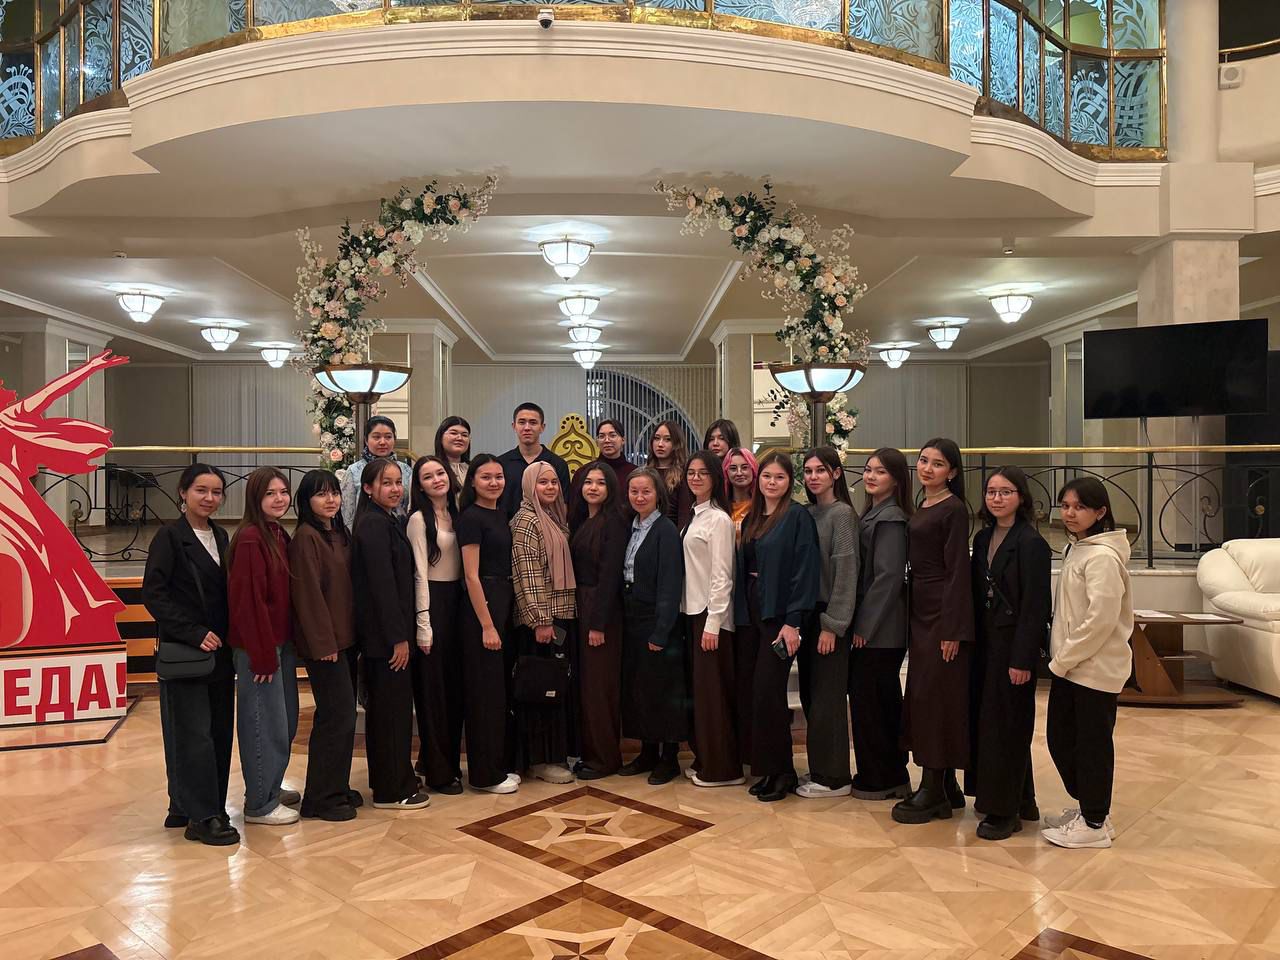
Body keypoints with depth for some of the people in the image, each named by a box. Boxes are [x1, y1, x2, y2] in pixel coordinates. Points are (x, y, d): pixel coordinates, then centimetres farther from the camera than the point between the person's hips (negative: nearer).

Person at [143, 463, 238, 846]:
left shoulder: (220, 536, 11)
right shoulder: (170, 536, -7)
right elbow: (153, 593, -12)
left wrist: (226, 637, 4)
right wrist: (194, 633, -17)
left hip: (219, 650, 7)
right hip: (185, 651, -7)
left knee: (219, 731, 9)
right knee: (194, 734, -3)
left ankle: (186, 806, 22)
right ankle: (202, 817, 4)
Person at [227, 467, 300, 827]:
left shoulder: (280, 536, 9)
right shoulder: (250, 538, -17)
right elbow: (248, 601, -19)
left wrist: (286, 646, 11)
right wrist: (263, 656, -17)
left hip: (282, 642, 9)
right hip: (258, 647, -9)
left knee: (286, 721, 18)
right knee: (266, 724, 2)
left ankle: (272, 787, 34)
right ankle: (260, 804, 16)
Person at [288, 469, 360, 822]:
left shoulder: (340, 534, 12)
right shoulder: (306, 538, -13)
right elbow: (308, 593, -17)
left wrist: (345, 636, 12)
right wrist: (324, 642, -17)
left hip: (343, 637, 8)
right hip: (323, 642, -8)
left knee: (342, 713, 14)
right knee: (337, 714, -4)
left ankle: (337, 786, 26)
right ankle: (320, 797, 8)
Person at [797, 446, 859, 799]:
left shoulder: (842, 513, -11)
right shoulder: (808, 513, 10)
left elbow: (846, 571, -15)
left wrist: (832, 624, -17)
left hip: (830, 615, -7)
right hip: (809, 612, 7)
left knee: (827, 695, 0)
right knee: (810, 693, 12)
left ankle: (833, 777, 12)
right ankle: (819, 769, 24)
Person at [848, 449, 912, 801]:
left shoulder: (890, 518, -15)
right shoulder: (872, 514, 14)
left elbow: (888, 577, -19)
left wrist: (864, 625, -16)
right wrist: (860, 623, 12)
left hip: (881, 627, -9)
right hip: (870, 624, 9)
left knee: (868, 698, -1)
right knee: (885, 699, 16)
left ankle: (878, 780, 12)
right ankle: (892, 776, 27)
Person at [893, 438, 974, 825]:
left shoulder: (954, 509, -10)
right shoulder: (920, 509, 14)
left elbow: (958, 570, -14)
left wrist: (952, 629, -18)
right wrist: (909, 616, 12)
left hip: (943, 612, -9)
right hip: (919, 611, 9)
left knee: (935, 697, -3)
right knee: (922, 697, 12)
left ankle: (934, 793, 8)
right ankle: (945, 787, 23)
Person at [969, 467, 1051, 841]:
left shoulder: (1031, 543, -13)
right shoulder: (983, 538, 9)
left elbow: (1035, 606, -15)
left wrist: (1022, 658, -17)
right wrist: (973, 639, 6)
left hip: (1013, 642, -7)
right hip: (985, 641, 7)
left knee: (1006, 725, 0)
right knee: (984, 720, 12)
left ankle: (1005, 810, 13)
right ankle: (1020, 802, 28)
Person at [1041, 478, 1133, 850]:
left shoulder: (1102, 556, -17)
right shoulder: (1074, 549, 11)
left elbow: (1101, 619, -23)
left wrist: (1063, 660, -16)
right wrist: (1060, 658, 10)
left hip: (1096, 668, -9)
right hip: (1069, 665, 9)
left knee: (1092, 743, 3)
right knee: (1059, 737, 16)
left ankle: (1094, 823, 18)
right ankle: (1085, 805, 33)